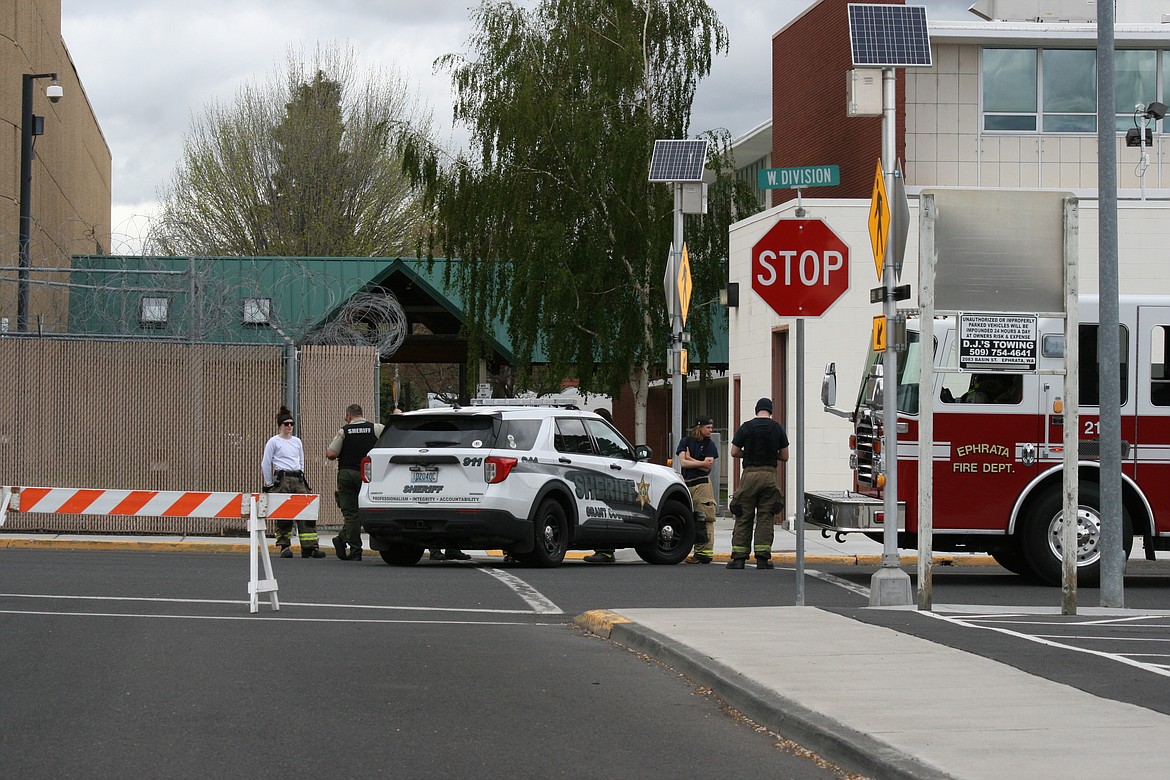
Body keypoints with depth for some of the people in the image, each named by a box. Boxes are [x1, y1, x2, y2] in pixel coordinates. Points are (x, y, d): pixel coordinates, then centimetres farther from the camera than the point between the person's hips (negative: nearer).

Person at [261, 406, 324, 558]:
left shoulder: (297, 441, 16)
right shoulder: (274, 442, 1)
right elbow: (266, 464, 1)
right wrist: (269, 484, -1)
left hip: (298, 479, 5)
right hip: (282, 478, -5)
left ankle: (309, 547, -8)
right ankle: (285, 547, 4)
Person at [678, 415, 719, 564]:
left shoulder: (710, 444, 5)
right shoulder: (686, 441, 9)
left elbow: (707, 467, -5)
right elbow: (683, 462, -4)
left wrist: (690, 459, -2)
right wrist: (701, 463, -5)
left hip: (702, 484, -2)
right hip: (686, 484, 2)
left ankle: (705, 552, -10)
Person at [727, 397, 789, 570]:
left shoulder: (746, 427, 1)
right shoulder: (777, 428, 3)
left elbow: (734, 452, 3)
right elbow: (784, 457, 7)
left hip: (750, 474, 0)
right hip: (769, 474, 0)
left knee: (743, 518, 5)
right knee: (766, 518, 4)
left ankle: (738, 557, 1)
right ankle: (762, 558, -1)